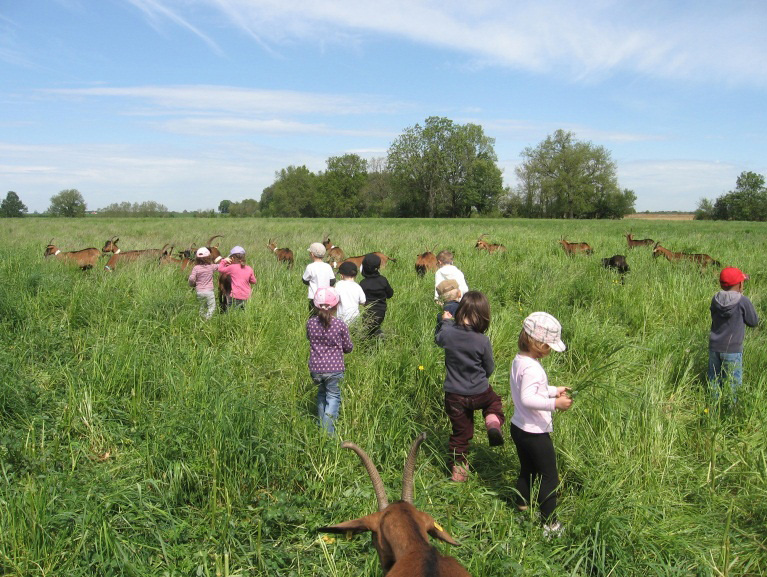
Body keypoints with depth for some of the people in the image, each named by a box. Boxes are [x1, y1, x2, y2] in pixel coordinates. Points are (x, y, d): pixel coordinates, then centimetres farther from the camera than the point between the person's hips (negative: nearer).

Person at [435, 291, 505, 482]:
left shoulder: (448, 333, -13)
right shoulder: (483, 341, -17)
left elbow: (438, 339, 14)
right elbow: (489, 369, -2)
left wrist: (446, 322, 28)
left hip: (454, 396, 2)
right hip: (480, 393, -2)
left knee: (460, 433, 16)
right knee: (495, 401, 31)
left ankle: (458, 470, 24)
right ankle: (494, 423, 2)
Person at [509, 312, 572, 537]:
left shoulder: (518, 361, 4)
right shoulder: (532, 368, -27)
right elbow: (528, 398, -37)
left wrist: (554, 390, 18)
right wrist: (554, 403, -40)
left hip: (519, 428, 9)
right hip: (535, 433, -9)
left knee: (527, 470, 25)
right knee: (549, 477, 5)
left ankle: (522, 507, 41)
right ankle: (550, 523, 14)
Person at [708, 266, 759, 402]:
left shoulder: (716, 299, -2)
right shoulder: (743, 302, -15)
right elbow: (753, 322, -4)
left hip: (714, 347, 4)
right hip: (732, 350, -4)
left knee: (714, 378, 17)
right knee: (734, 382, 9)